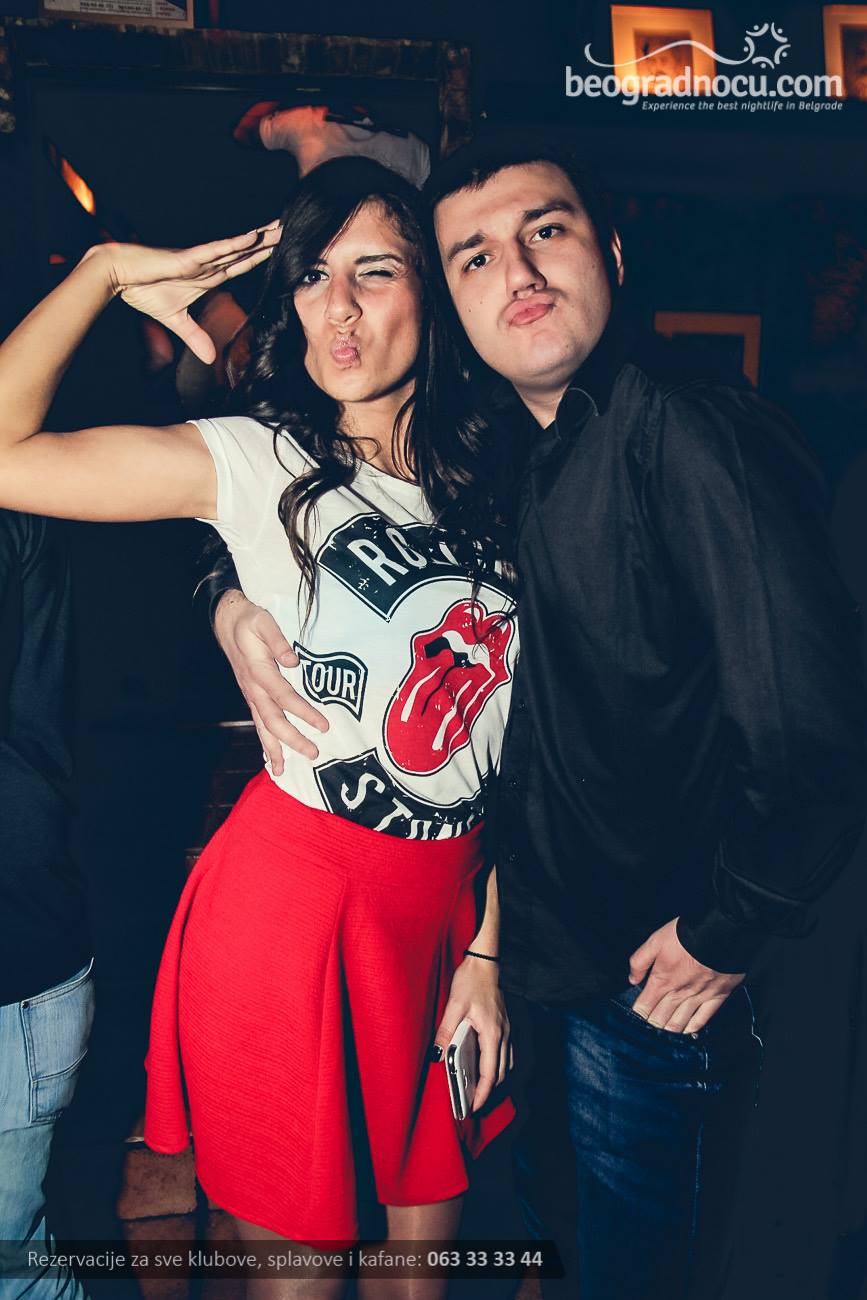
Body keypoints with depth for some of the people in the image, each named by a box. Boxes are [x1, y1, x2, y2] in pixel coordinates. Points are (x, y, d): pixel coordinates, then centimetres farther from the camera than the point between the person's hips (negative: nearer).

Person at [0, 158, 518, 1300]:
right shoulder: (256, 462, -5)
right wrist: (106, 269, -7)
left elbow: (499, 742, 6)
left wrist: (487, 952, 5)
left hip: (447, 907, 4)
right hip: (286, 904, -3)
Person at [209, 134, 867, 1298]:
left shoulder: (694, 435, -21)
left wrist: (727, 932, -16)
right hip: (522, 950, 7)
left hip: (652, 981, -6)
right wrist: (235, 598, -6)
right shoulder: (489, 447, 2)